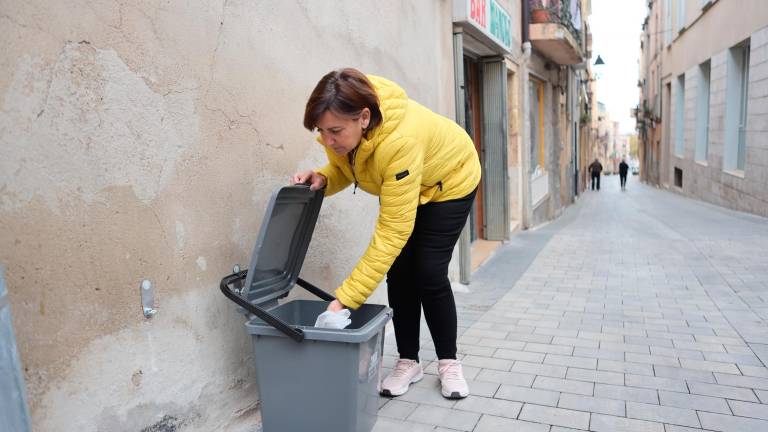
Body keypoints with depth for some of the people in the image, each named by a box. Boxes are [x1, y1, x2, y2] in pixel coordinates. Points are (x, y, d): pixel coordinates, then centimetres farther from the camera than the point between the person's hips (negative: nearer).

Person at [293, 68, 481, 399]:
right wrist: (323, 178, -28)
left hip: (449, 182, -5)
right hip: (398, 186, 6)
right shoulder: (341, 129, -25)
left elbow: (392, 233, -43)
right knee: (398, 271, -4)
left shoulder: (399, 140, -45)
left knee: (428, 272, -11)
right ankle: (408, 362, 11)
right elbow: (344, 166, -2)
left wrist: (346, 298, -43)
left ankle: (448, 362, 11)